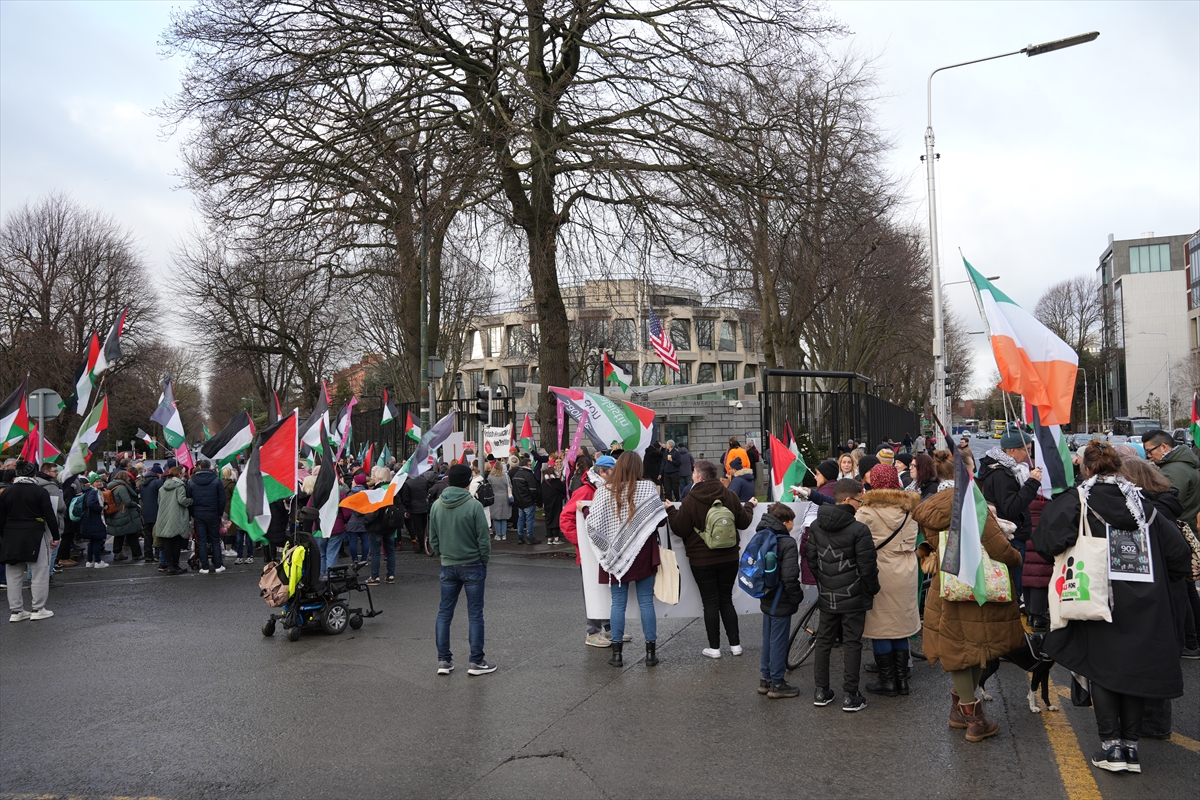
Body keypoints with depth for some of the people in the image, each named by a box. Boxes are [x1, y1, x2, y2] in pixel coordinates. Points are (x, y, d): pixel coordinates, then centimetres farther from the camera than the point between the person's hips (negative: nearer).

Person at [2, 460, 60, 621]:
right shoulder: (40, 491, -8)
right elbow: (50, 516, -9)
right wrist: (55, 537, 0)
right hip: (35, 537, -4)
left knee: (14, 576, 11)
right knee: (39, 573, 4)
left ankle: (16, 611, 14)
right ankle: (38, 609, 6)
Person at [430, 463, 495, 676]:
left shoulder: (436, 506, 0)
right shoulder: (473, 505, -15)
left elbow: (433, 539, 7)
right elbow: (483, 539, -13)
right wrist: (485, 560, 2)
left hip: (448, 566, 4)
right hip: (472, 565, -4)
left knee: (444, 613, 12)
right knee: (475, 614, 4)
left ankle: (444, 661, 16)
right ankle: (476, 661, 9)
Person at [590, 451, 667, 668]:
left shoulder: (604, 490, -7)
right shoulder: (647, 488, -9)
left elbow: (593, 525, -8)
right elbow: (660, 520, -9)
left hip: (615, 555, 1)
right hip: (643, 554, 0)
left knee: (618, 603, 8)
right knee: (646, 602, 7)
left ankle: (617, 652, 13)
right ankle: (650, 652, 12)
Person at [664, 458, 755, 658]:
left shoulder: (690, 500, -15)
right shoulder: (730, 496, -4)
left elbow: (680, 530, -11)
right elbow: (744, 522, 5)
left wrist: (671, 510, 4)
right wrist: (749, 505, 24)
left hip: (702, 560, -4)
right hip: (729, 558, 4)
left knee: (710, 602, 5)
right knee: (726, 600, 15)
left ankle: (714, 647, 9)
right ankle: (735, 644, 16)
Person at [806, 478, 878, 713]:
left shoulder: (815, 526, 0)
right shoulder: (859, 530, -18)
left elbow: (811, 560, 5)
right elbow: (867, 567, -15)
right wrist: (872, 589, 3)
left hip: (826, 596, 5)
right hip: (853, 597, -5)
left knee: (824, 640, 14)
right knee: (852, 644, 5)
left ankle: (821, 692, 20)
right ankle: (851, 696, 10)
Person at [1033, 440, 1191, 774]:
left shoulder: (1076, 500, -7)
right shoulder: (1141, 502, 6)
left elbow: (1048, 540, -21)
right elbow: (1178, 549, 5)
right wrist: (1160, 580, 19)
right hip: (1142, 603, 4)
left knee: (1102, 666, 7)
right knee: (1135, 666, 12)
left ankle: (1111, 745, 7)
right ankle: (1131, 745, 18)